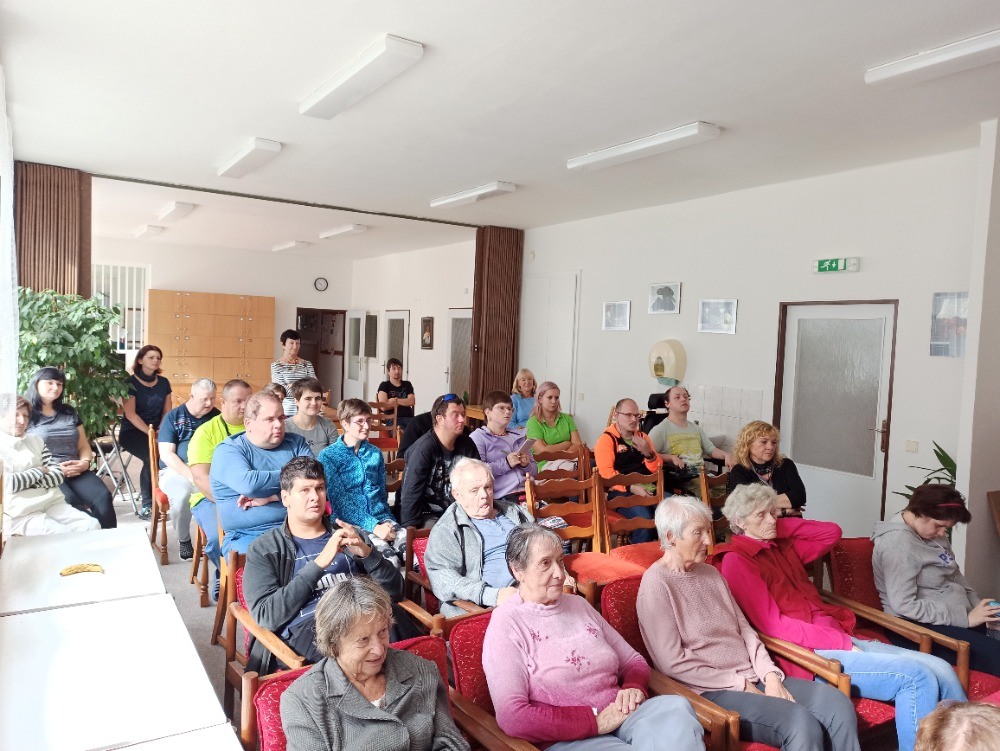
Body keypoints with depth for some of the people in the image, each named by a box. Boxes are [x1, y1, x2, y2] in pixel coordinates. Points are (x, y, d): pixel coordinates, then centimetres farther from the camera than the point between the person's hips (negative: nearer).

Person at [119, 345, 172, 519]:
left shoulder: (163, 382, 11)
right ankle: (146, 505, -21)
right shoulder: (131, 382, -3)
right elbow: (130, 414, -11)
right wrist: (150, 433, -20)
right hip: (132, 431, -4)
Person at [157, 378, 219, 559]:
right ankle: (183, 540, -8)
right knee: (181, 494, -35)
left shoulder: (216, 417, 10)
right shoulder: (173, 416, 3)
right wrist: (191, 475, -18)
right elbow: (166, 454, -5)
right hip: (176, 471, -1)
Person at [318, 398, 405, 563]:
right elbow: (340, 501, -9)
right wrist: (373, 526, -18)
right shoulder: (328, 456, -2)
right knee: (388, 556, -32)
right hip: (350, 522, -4)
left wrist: (387, 521, 2)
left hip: (382, 518, 4)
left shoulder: (375, 453, 13)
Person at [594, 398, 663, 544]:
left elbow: (657, 469, 15)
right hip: (622, 492, -6)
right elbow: (606, 473, -11)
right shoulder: (606, 439, 1)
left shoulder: (642, 437, 20)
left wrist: (649, 453, -5)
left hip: (649, 489, 6)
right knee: (644, 519, -33)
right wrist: (631, 487, -22)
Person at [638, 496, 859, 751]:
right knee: (802, 725, -27)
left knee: (838, 704, -11)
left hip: (754, 678, 8)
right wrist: (740, 685, -12)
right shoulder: (656, 584, -12)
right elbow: (673, 663, -15)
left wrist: (770, 676, -3)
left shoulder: (711, 573, 13)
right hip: (710, 690, -8)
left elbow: (744, 629, 14)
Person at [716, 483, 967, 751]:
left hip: (840, 637, 8)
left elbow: (831, 532, 20)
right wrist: (840, 643, -14)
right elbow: (773, 625, -13)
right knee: (915, 676, -21)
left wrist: (779, 524, 12)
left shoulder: (784, 546, 17)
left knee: (941, 670, -4)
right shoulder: (736, 561, -7)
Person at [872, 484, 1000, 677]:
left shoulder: (934, 534, 12)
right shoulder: (897, 543, -17)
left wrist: (979, 607, 4)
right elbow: (904, 605, -21)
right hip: (917, 626, -9)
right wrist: (965, 618, -18)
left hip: (955, 619, 9)